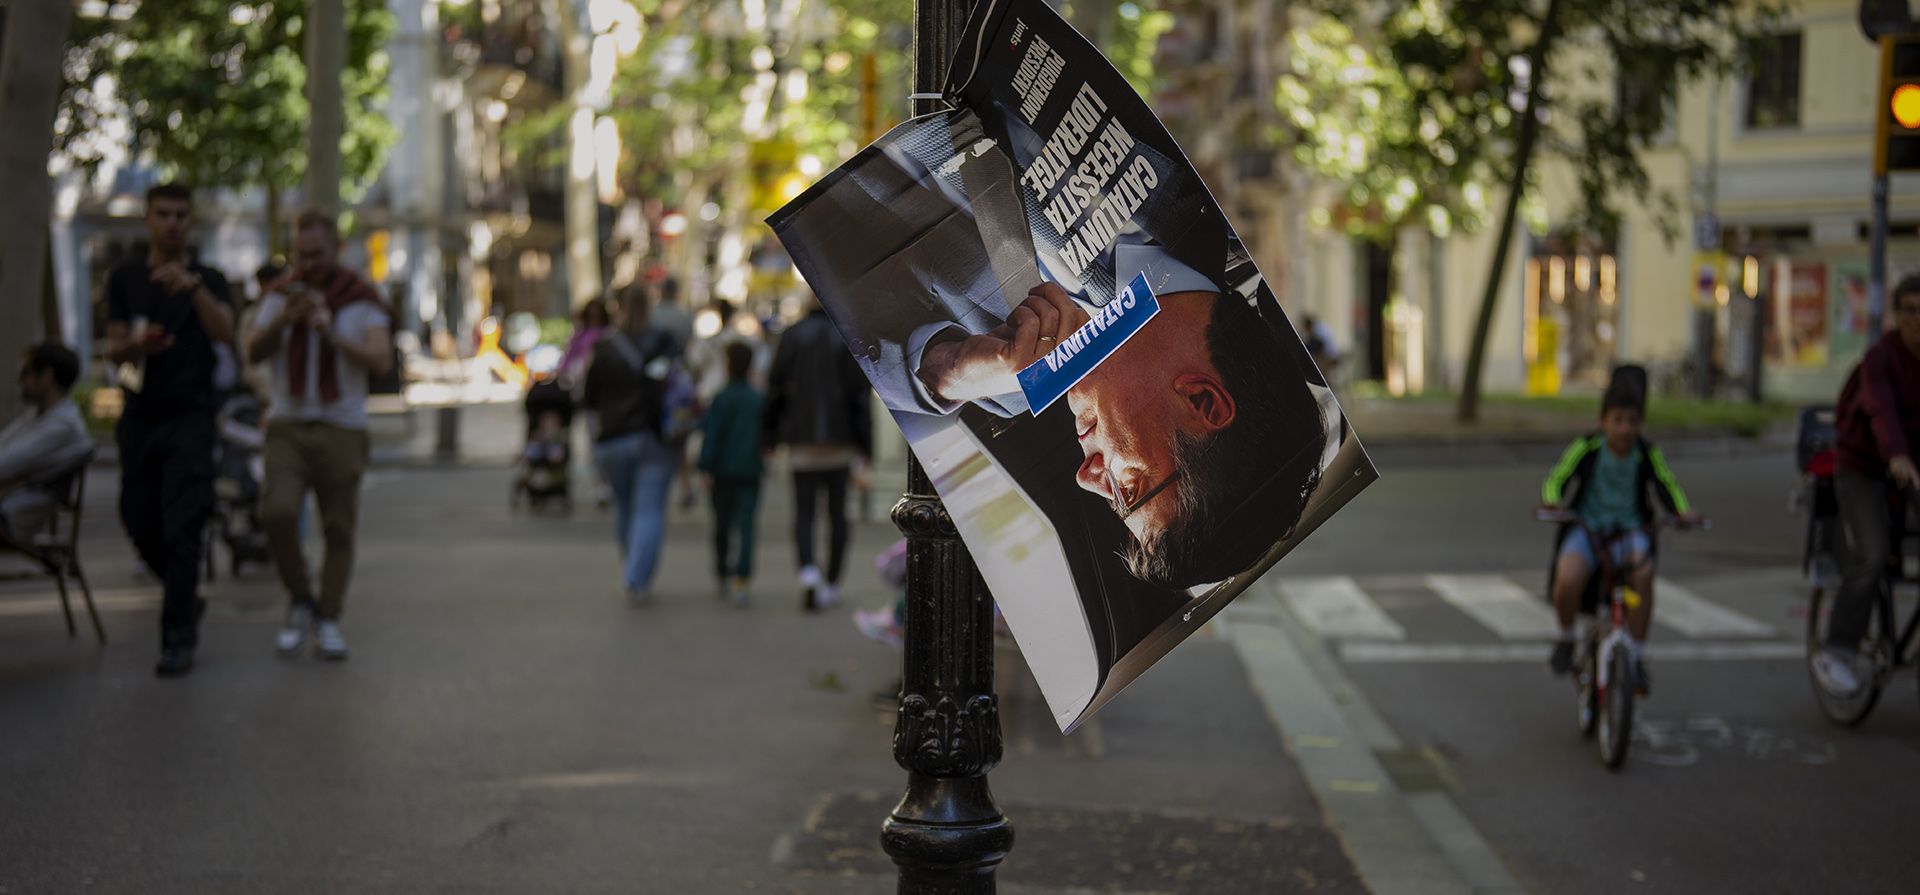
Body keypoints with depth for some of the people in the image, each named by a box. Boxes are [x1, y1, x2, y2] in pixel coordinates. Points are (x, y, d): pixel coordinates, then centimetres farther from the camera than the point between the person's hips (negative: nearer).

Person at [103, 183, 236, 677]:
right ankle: (187, 598, 31)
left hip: (190, 417, -3)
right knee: (141, 525, 6)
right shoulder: (125, 278, 10)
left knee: (181, 529, -12)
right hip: (139, 415, 4)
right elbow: (113, 348, 6)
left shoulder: (207, 280, 4)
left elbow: (224, 333, -15)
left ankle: (177, 640, -13)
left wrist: (192, 286, -32)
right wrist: (135, 346, -18)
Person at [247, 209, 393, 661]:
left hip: (342, 429, -1)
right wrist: (283, 320, -21)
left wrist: (331, 333, -25)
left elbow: (381, 361, -13)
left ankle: (328, 621, 14)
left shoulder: (362, 300, -1)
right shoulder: (280, 295, 8)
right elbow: (254, 350, -3)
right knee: (277, 513, -18)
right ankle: (299, 599, 3)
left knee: (338, 530, 1)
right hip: (288, 425, 1)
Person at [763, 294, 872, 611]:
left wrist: (772, 436, 7)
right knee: (837, 512, 12)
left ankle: (808, 572, -22)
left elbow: (776, 386, 0)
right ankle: (832, 583, 16)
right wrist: (863, 447, -2)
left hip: (801, 438, 0)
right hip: (840, 440, 0)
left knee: (804, 512, 2)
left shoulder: (793, 335, 1)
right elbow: (859, 393, -5)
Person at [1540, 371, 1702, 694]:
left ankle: (1635, 655, -12)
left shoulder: (1648, 454, -4)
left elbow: (1667, 486, 4)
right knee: (1568, 579, -31)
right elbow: (1555, 480, -6)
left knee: (1643, 574, -31)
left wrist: (1684, 511, -16)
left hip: (1629, 531, 1)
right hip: (1586, 529, -1)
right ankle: (1566, 638, 2)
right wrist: (1553, 501, -28)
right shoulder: (1585, 448, -8)